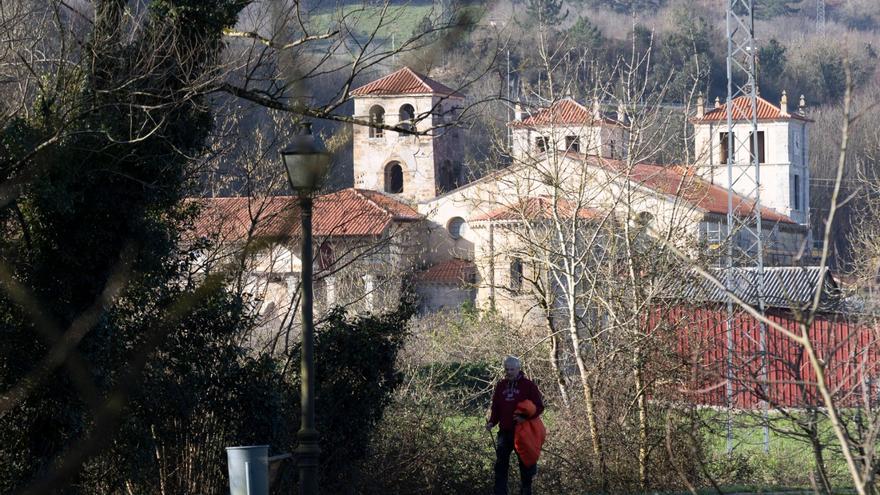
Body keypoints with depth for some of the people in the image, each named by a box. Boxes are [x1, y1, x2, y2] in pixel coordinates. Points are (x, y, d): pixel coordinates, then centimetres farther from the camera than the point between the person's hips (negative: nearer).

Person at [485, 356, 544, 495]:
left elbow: (539, 406, -7)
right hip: (505, 431, 4)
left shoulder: (528, 385, -4)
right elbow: (495, 407, 14)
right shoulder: (501, 386, 10)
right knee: (500, 465, 1)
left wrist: (525, 417, -22)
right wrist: (491, 422, -4)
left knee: (525, 464, 5)